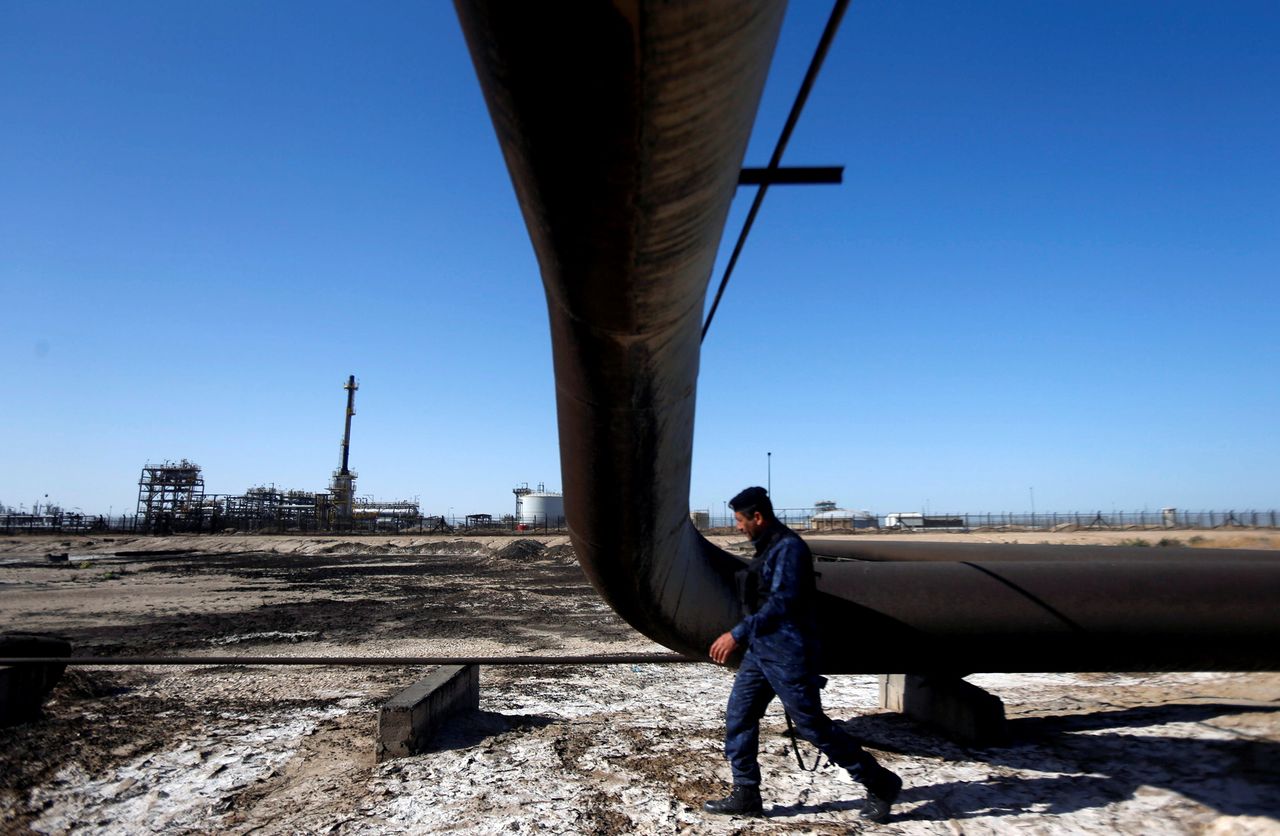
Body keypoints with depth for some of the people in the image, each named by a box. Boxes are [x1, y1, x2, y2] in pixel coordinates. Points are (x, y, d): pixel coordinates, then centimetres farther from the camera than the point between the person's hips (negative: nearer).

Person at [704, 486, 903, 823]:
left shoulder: (789, 547, -18)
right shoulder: (768, 547, 11)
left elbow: (780, 603, -25)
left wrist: (737, 634, -24)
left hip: (787, 652, -9)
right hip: (761, 648, 9)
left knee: (812, 725, 0)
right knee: (738, 716, 7)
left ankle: (880, 784, 16)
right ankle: (745, 795, 18)